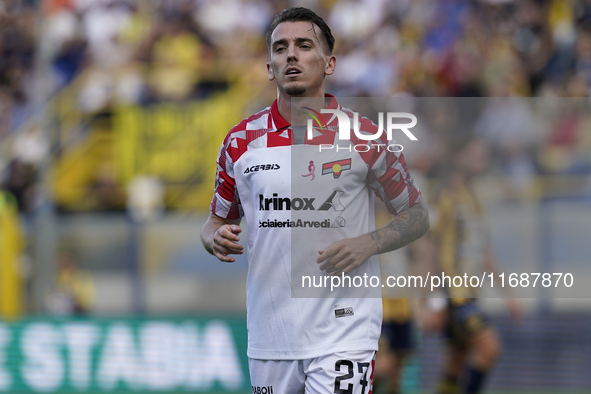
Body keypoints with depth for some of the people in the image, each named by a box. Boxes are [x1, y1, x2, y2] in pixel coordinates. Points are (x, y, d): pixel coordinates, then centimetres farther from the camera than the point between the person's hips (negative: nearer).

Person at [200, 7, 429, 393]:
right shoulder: (241, 141, 5)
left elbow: (417, 215, 6)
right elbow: (218, 218, 17)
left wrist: (367, 243, -12)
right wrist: (217, 237, -6)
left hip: (342, 331, -3)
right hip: (269, 334, 3)